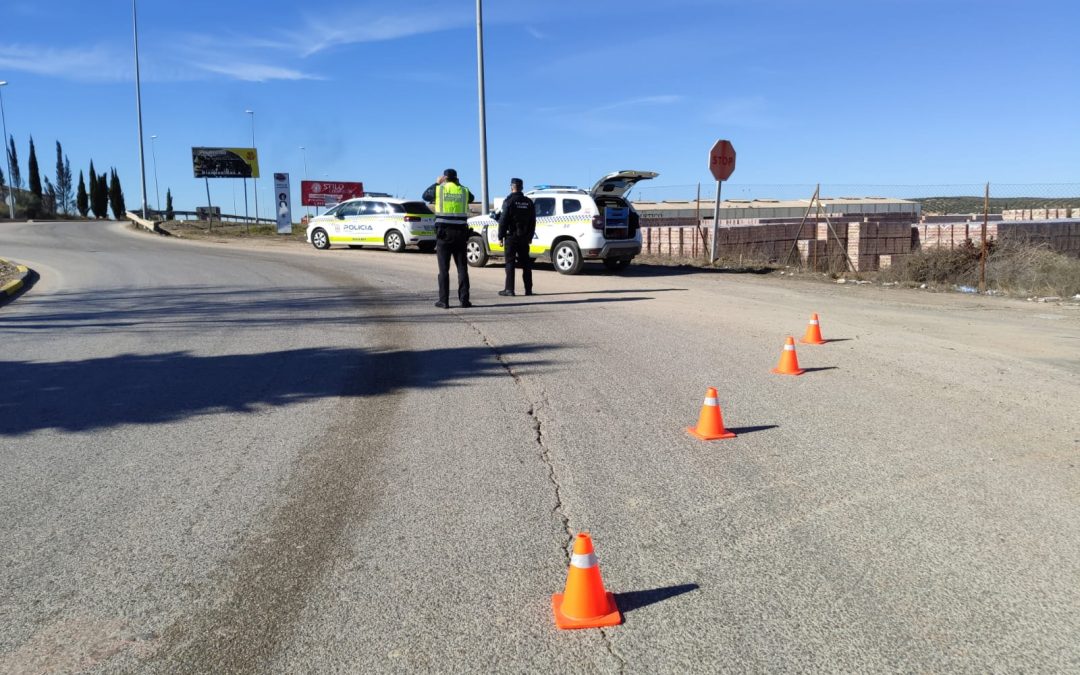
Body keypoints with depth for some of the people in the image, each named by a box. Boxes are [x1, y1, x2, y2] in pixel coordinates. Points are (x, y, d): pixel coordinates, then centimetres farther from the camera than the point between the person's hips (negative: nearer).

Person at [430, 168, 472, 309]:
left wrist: (436, 183, 28)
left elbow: (425, 195, 17)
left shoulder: (439, 189, -1)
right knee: (462, 267, 6)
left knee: (444, 268, 1)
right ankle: (464, 299, 4)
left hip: (444, 232, -2)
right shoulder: (464, 191, 4)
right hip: (460, 232, 2)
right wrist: (459, 184, 28)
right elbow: (471, 197, 27)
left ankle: (444, 301, 1)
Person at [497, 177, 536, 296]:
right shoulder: (529, 202, 8)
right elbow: (532, 221, 12)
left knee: (510, 262, -1)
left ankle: (509, 289, -3)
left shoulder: (509, 201, -9)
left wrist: (500, 237, -7)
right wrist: (530, 237, 19)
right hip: (524, 237, 5)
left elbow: (503, 220, -11)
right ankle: (528, 289, 9)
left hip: (511, 236, -5)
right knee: (526, 263, 8)